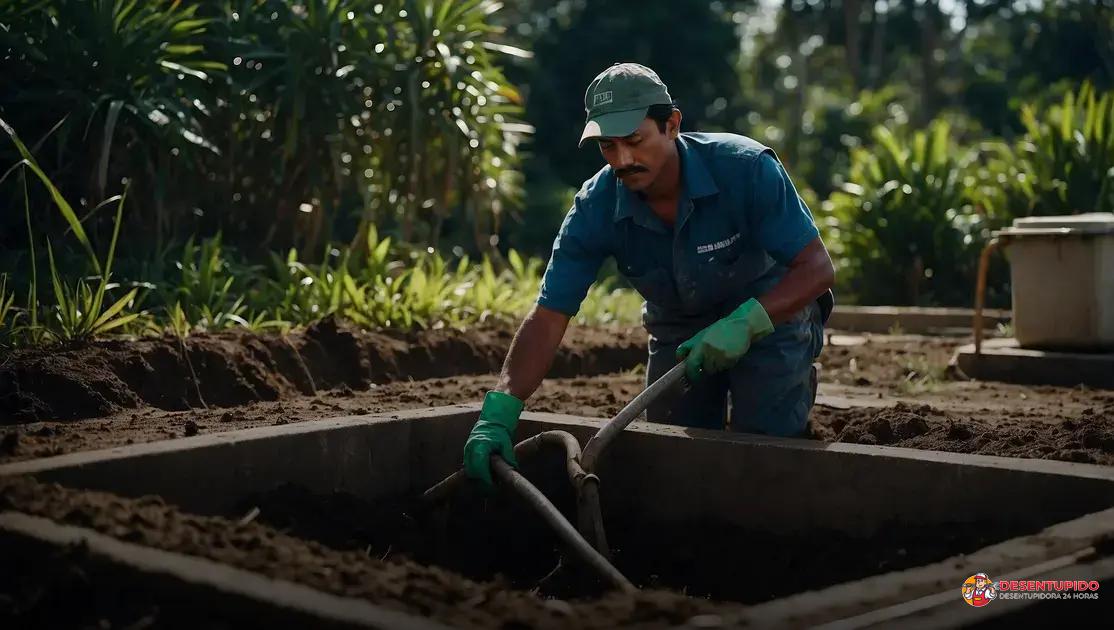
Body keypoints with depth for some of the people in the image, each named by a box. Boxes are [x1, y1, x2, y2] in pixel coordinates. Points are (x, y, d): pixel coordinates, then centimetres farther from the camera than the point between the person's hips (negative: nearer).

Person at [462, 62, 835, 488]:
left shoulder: (746, 167, -30)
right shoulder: (595, 208, -22)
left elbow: (817, 268, -26)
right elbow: (549, 317, -23)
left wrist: (744, 323, -41)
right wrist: (499, 413, -34)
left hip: (772, 313, -3)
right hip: (678, 331, 3)